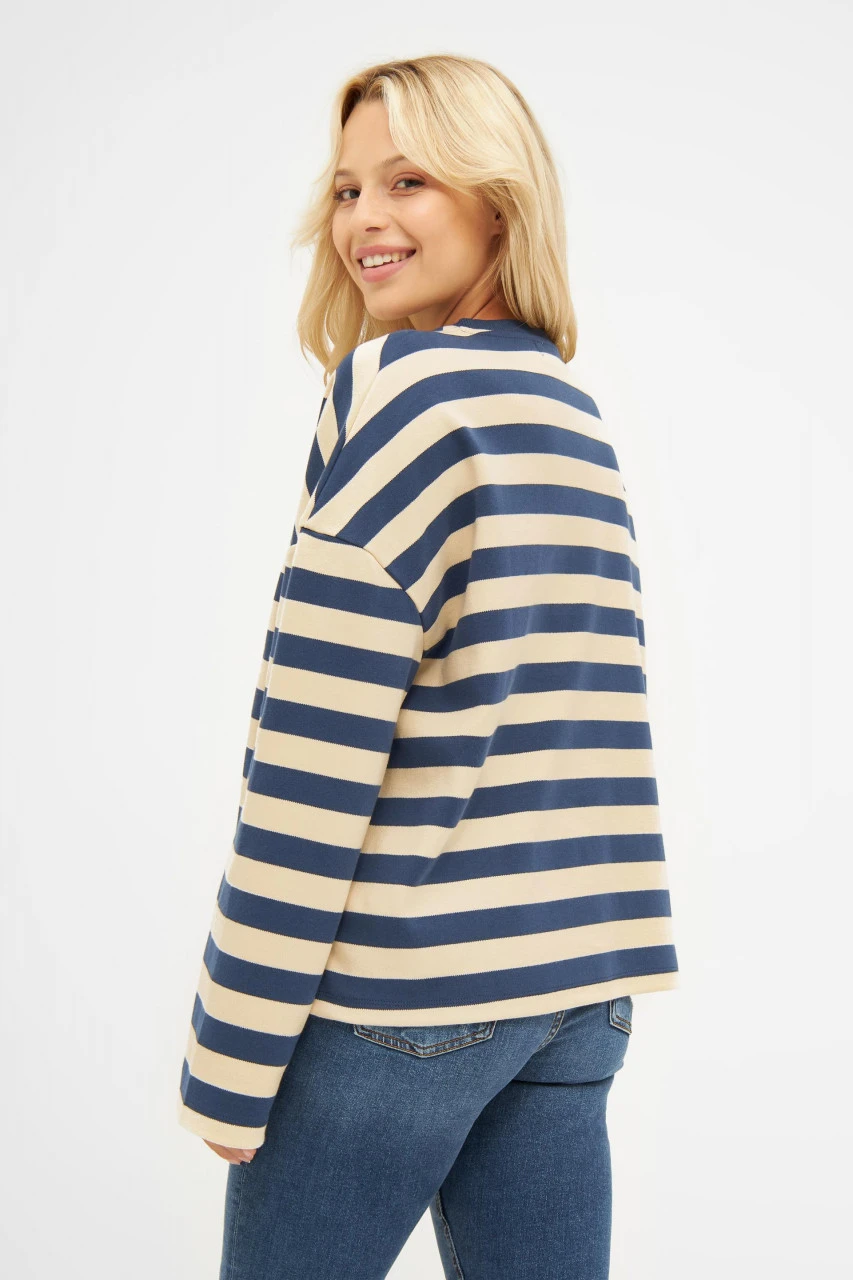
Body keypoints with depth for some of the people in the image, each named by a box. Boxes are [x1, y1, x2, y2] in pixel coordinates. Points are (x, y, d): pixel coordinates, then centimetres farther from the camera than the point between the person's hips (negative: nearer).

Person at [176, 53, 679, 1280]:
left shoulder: (398, 383, -11)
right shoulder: (577, 415, 11)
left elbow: (319, 734, -16)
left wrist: (231, 1050, -12)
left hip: (403, 988, -7)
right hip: (578, 986, 7)